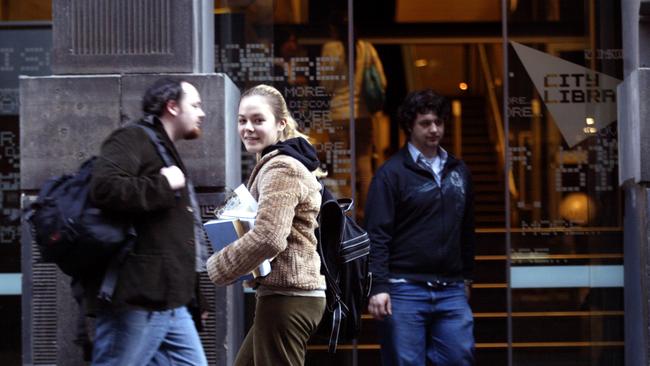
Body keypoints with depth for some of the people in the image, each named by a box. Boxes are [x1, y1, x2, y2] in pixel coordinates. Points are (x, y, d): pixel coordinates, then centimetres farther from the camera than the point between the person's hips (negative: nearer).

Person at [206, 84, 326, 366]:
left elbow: (268, 237, -25)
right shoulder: (286, 163, 19)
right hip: (294, 294, 11)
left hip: (285, 299, -11)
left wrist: (218, 268, -12)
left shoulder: (280, 169, -14)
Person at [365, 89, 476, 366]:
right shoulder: (392, 172, -4)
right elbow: (377, 235, -9)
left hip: (451, 291, 5)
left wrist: (466, 277, 18)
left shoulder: (458, 171, 13)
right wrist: (378, 286, -16)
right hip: (405, 291, -5)